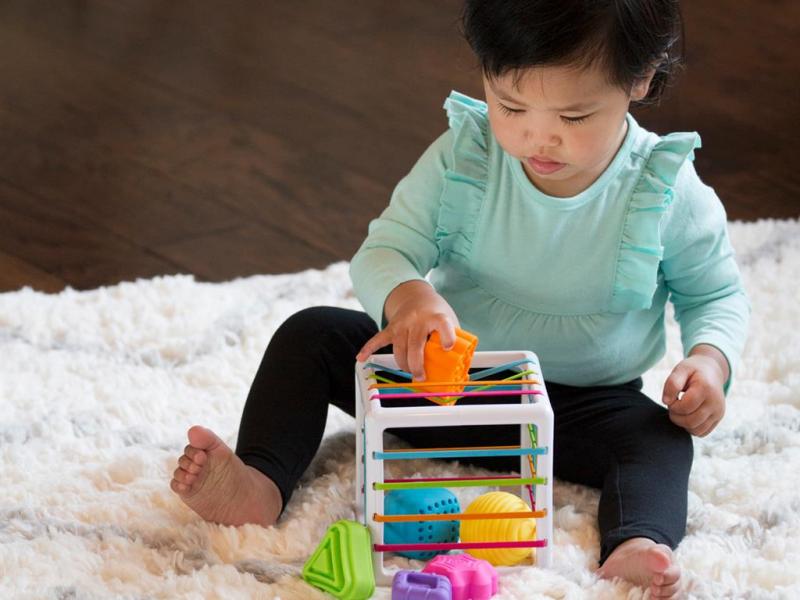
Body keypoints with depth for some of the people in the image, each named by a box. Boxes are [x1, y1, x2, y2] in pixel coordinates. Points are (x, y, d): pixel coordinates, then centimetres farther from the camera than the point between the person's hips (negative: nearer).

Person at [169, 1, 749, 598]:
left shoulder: (669, 192, -16)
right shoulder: (462, 156, -14)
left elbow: (718, 295, -1)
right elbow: (383, 251, -15)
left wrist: (709, 360, -23)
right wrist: (407, 296, -40)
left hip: (578, 401, -2)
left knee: (659, 442, -32)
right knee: (311, 335, -13)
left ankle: (635, 547, -58)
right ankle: (260, 483, -30)